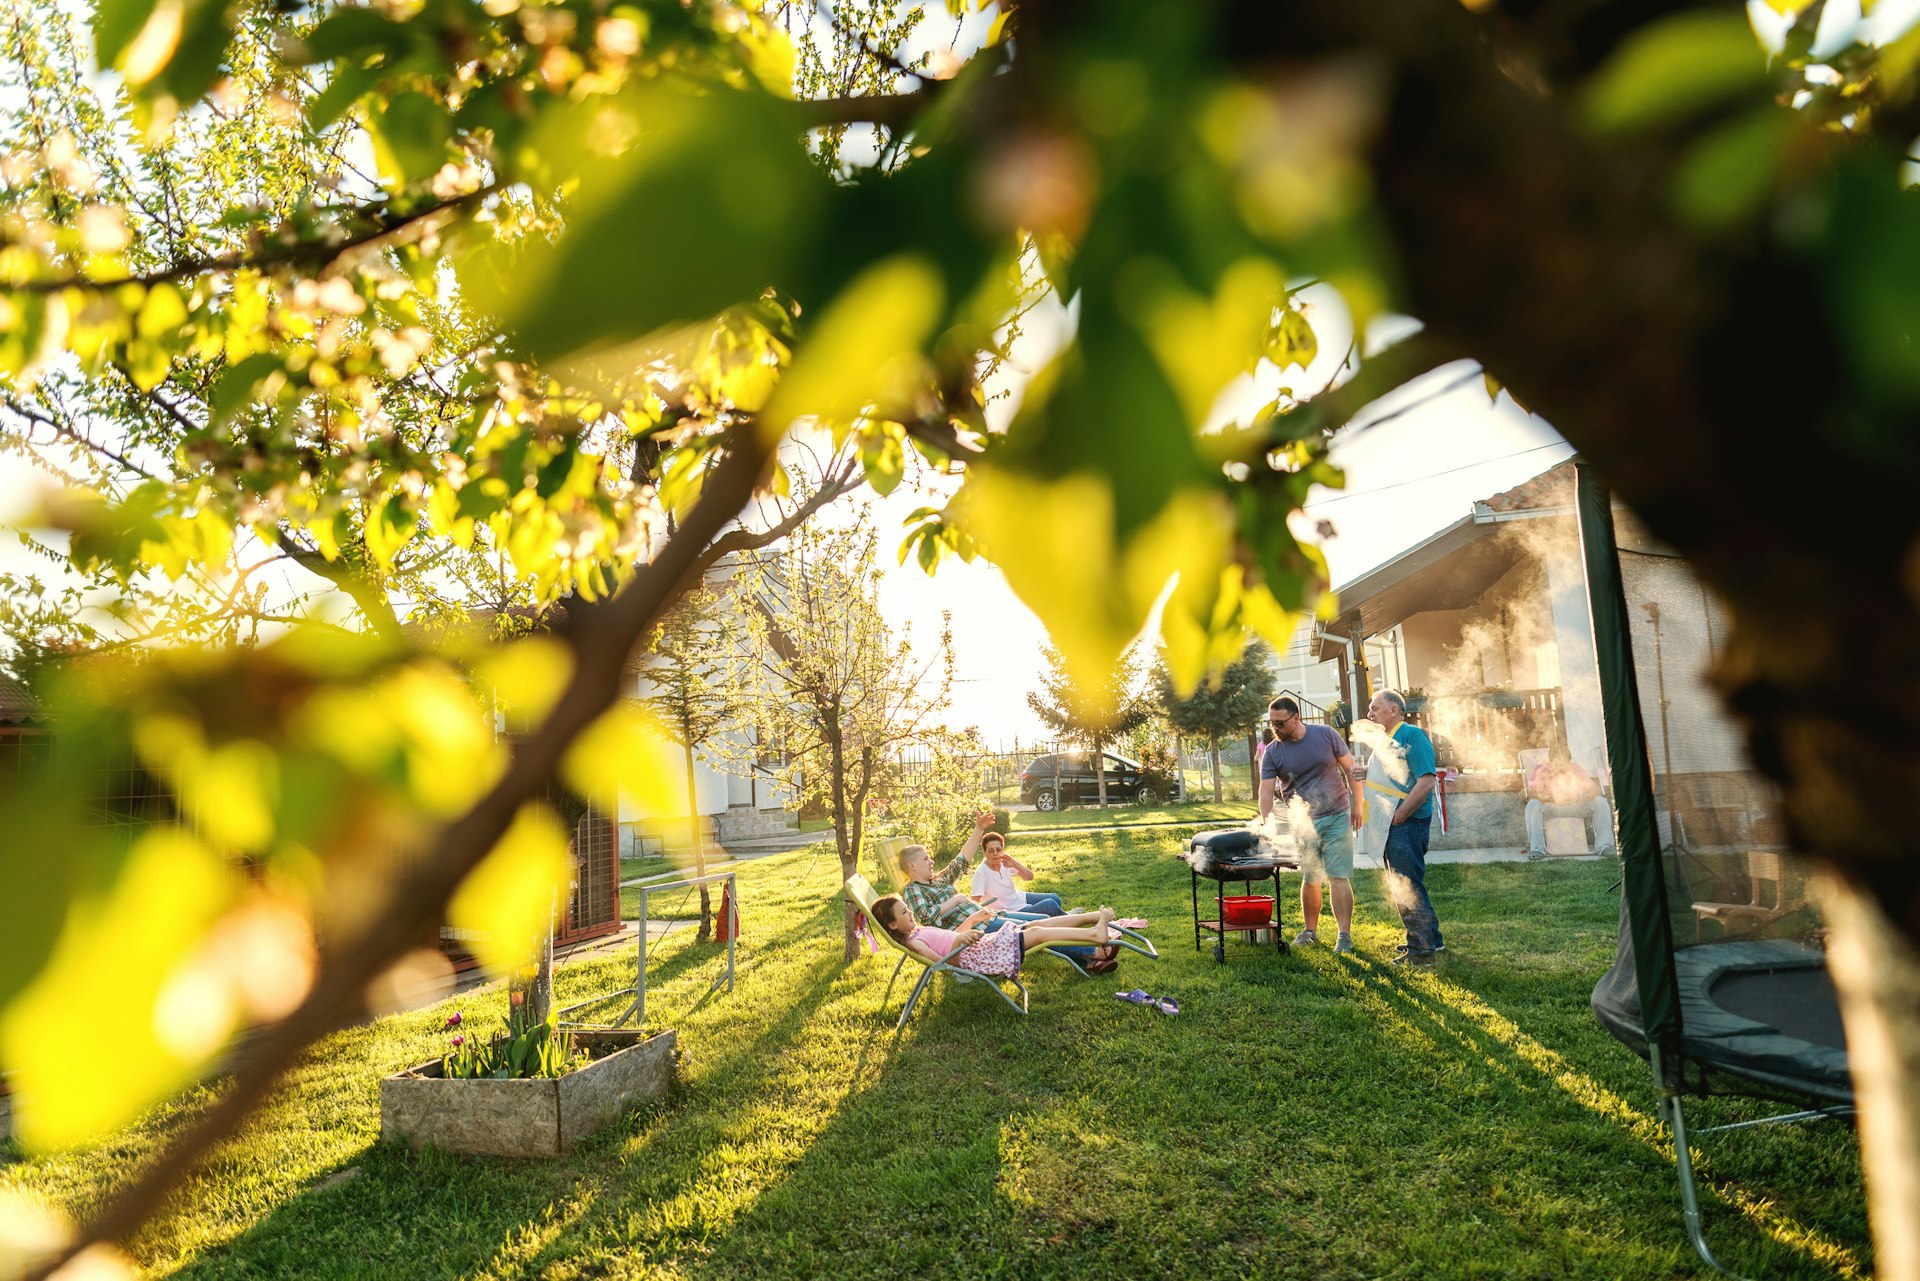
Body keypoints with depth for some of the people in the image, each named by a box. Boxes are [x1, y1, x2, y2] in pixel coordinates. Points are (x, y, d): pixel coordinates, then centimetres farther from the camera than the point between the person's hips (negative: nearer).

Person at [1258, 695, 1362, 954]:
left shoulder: (1326, 735, -6)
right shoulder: (1272, 753, -6)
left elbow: (1350, 768, 2)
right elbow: (1266, 791, -12)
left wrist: (1356, 804, -3)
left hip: (1337, 817, -1)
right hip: (1303, 823, 2)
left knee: (1338, 878, -6)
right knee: (1310, 880, 10)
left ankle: (1344, 936, -2)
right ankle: (1310, 930, 26)